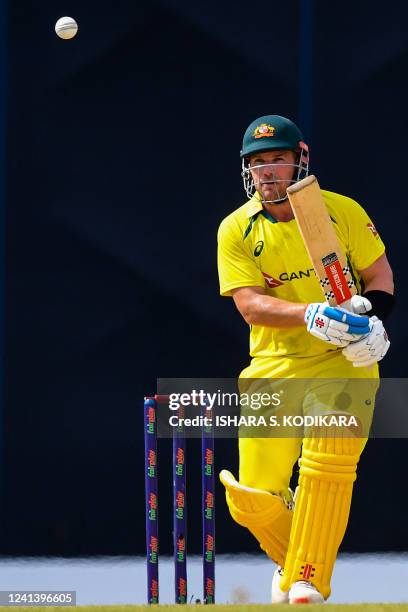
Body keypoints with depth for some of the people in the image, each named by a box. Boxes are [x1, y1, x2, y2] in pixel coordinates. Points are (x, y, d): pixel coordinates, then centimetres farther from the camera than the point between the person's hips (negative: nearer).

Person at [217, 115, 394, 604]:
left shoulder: (342, 211, 0)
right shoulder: (237, 230, 0)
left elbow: (380, 275, 7)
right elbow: (250, 305, -11)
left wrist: (372, 320, -14)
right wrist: (313, 316, -27)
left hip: (342, 363, -1)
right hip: (273, 370, 1)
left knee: (327, 465, -24)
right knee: (251, 501, -5)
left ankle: (307, 582, -10)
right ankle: (292, 562, 26)